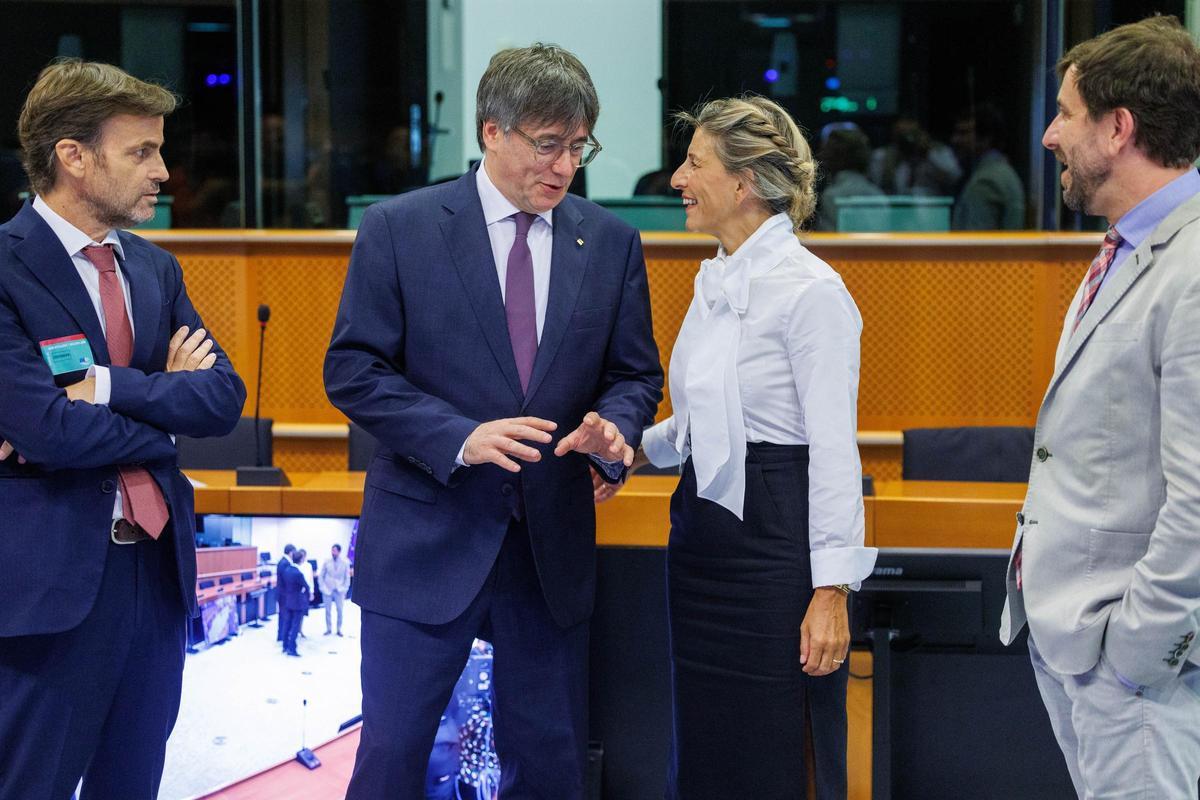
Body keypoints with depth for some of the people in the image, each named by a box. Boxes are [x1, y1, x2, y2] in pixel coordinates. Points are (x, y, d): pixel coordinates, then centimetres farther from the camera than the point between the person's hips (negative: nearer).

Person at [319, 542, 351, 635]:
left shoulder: (344, 563, -1)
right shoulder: (327, 561, -1)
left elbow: (347, 577, 6)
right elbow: (321, 575, 5)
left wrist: (344, 589, -1)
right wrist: (323, 587, -3)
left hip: (339, 591, 0)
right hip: (328, 590, 0)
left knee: (340, 610, -1)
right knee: (328, 610, 3)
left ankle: (339, 629, 10)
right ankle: (329, 629, 14)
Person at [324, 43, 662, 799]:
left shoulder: (611, 241, 5)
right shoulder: (399, 228, -5)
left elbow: (636, 372, 10)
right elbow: (353, 369, -7)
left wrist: (614, 426, -14)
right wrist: (459, 437, -21)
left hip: (553, 544, 3)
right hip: (429, 537, -3)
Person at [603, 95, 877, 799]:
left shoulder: (810, 291, -14)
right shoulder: (715, 280, 13)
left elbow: (834, 449, -17)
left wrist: (831, 591, -21)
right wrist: (637, 449, 9)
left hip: (777, 538, -9)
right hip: (704, 528, 9)